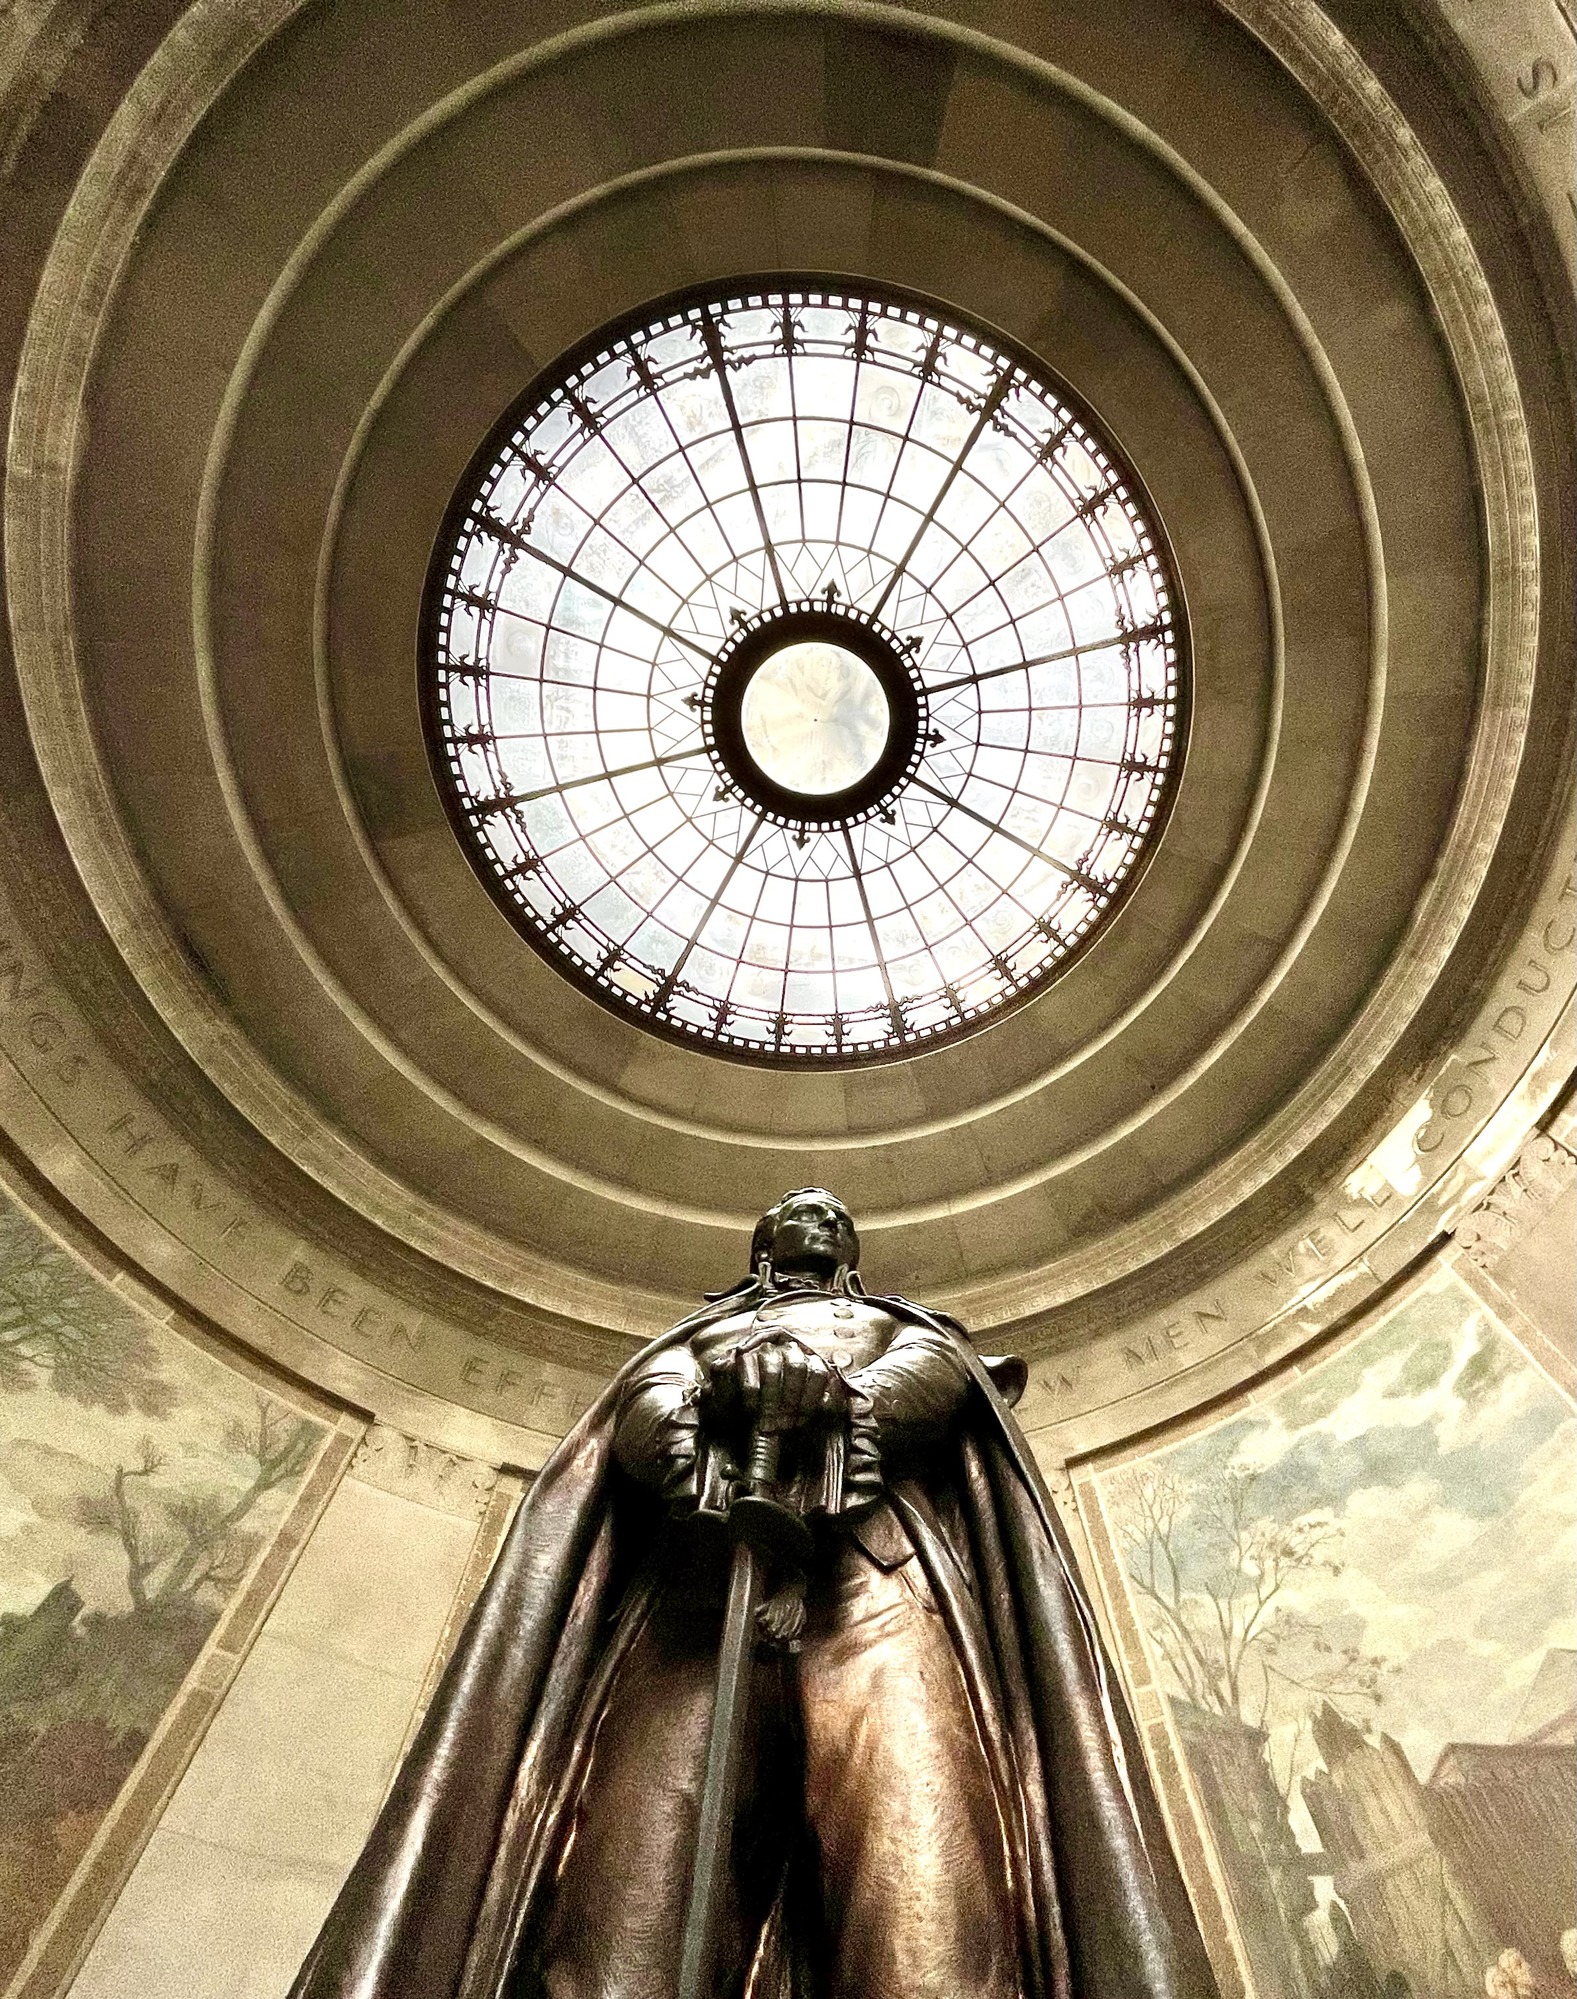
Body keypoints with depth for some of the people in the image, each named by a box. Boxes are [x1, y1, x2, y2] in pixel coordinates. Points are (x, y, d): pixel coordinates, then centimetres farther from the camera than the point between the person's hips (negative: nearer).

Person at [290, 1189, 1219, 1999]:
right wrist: (715, 1388, -12)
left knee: (920, 1896, -27)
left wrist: (843, 1389, -12)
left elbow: (945, 1366, 12)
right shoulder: (706, 1324, 38)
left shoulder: (900, 1322, 37)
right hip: (696, 1561, 1)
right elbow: (645, 1395, 15)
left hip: (878, 1561, 0)